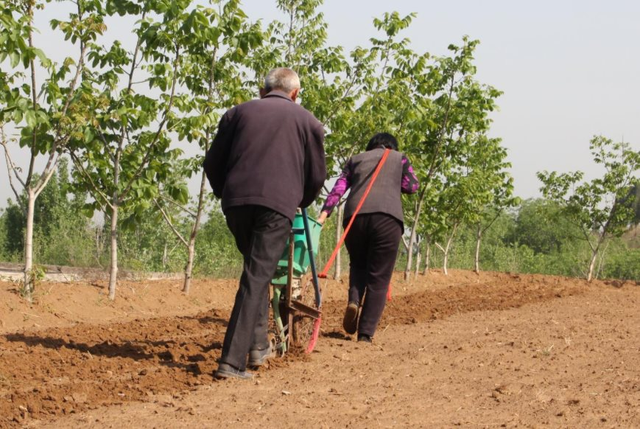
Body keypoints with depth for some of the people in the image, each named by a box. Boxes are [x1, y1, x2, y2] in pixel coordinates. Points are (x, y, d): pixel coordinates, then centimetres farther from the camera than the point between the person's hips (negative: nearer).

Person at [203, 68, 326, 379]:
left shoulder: (238, 113, 17)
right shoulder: (307, 122, 15)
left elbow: (213, 163, 15)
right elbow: (316, 175, 16)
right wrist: (301, 202, 34)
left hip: (236, 202, 3)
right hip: (277, 204, -3)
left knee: (256, 271, 23)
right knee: (256, 278, -7)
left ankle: (257, 344, 20)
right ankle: (232, 361, -15)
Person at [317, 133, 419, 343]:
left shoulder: (355, 160, 26)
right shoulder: (399, 158, 23)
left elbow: (338, 188, 12)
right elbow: (411, 186, 13)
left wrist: (324, 214, 2)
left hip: (355, 215, 2)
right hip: (387, 216, -2)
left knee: (358, 265, 25)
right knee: (378, 278, 2)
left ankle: (354, 300, -2)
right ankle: (366, 333, -5)